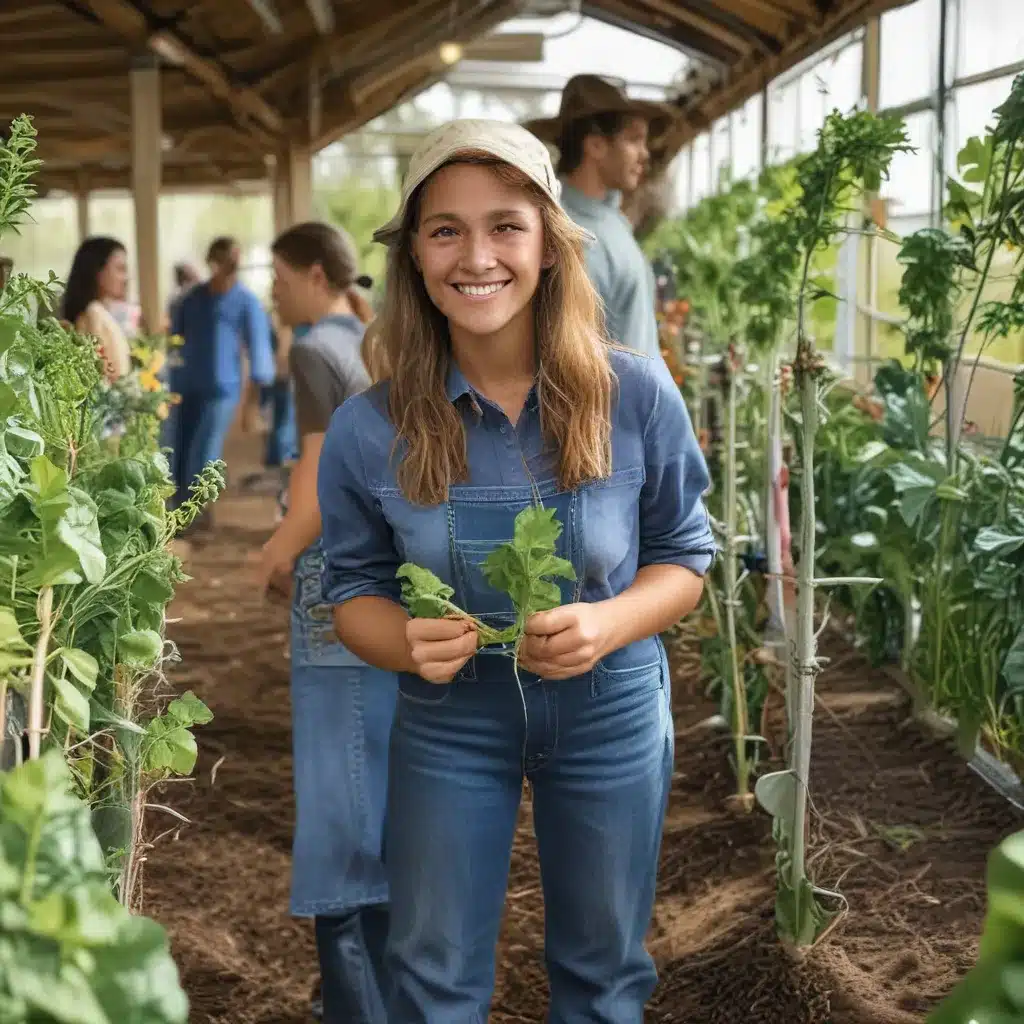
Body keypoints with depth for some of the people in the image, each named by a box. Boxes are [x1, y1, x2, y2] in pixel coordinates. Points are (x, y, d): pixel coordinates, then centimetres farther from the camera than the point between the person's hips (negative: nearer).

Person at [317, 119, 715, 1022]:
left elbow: (686, 555, -3)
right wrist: (407, 641, -24)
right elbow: (353, 588, -1)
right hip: (447, 719, 0)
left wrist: (607, 625, -24)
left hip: (611, 710, 0)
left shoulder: (639, 395, -16)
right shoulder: (368, 430, -15)